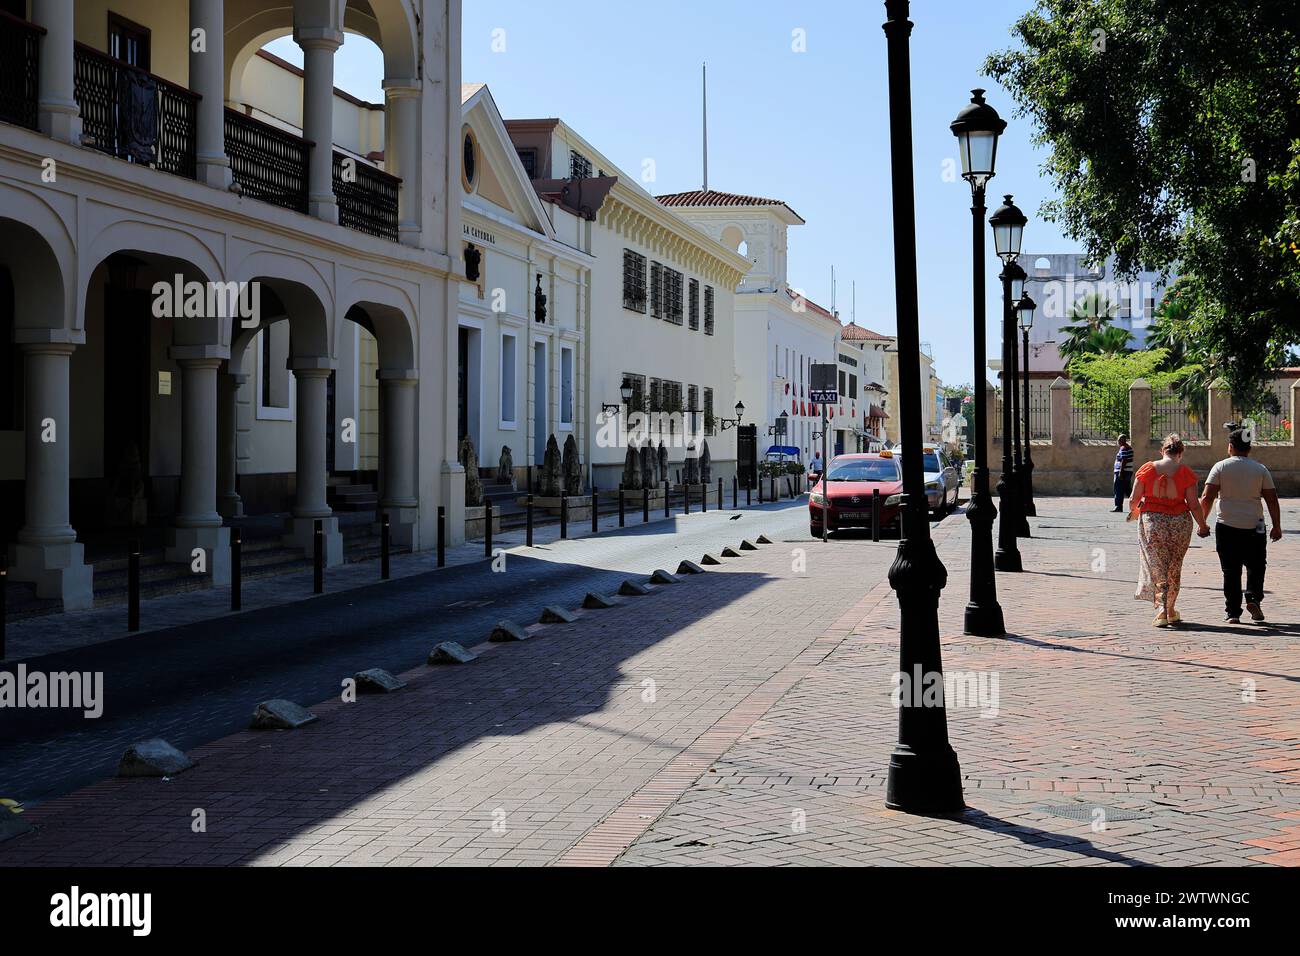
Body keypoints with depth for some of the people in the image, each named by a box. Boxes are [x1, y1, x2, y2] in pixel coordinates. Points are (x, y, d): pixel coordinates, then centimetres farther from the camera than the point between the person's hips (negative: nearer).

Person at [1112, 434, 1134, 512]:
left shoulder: (1123, 448, -15)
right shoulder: (1129, 447, 16)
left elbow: (1124, 461, -22)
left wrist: (1120, 472, -24)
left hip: (1123, 471, -10)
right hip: (1128, 471, 10)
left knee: (1119, 490, -6)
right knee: (1127, 490, 14)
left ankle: (1119, 507, -5)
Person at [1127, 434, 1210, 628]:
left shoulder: (1147, 469, -4)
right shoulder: (1185, 472, -5)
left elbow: (1134, 498, -1)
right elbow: (1193, 504, -5)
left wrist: (1133, 511, 21)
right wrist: (1202, 525, 10)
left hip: (1152, 521, -1)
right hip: (1180, 523, 1)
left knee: (1157, 568, 4)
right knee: (1174, 568, 16)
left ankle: (1161, 611, -9)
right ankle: (1170, 610, 27)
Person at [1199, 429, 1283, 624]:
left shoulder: (1220, 467, -1)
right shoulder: (1260, 469, 3)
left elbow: (1207, 498, -8)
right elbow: (1272, 500, 2)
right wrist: (1277, 527, 10)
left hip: (1226, 527, -1)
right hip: (1253, 527, 1)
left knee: (1231, 571, 5)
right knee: (1256, 566, 17)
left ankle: (1233, 613, 5)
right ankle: (1253, 598, -4)